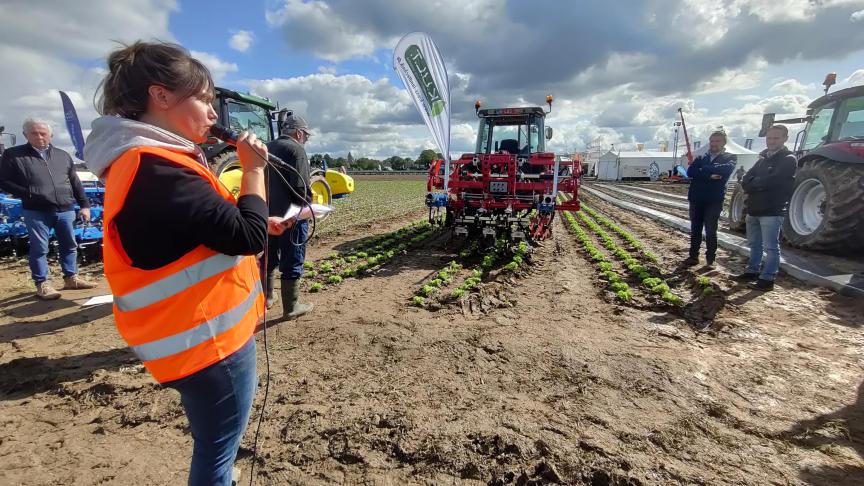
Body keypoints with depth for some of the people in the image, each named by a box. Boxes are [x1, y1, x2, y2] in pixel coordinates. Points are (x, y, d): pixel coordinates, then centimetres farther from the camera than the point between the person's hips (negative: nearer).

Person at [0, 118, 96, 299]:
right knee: (39, 249, 1)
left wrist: (84, 205, 9)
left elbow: (76, 183, 15)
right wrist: (27, 194, -15)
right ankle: (41, 284, 10)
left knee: (70, 245, 10)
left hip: (65, 210, 3)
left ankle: (71, 278, 22)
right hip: (36, 212, -3)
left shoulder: (62, 156, 13)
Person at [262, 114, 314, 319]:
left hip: (269, 214, 8)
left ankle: (267, 297, 33)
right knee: (292, 262, 1)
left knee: (270, 257, 20)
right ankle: (291, 307, 8)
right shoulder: (296, 149, -12)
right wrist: (308, 207, -7)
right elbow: (300, 186, -21)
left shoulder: (267, 148, 14)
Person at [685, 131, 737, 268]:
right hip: (696, 199, 3)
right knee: (695, 230, 9)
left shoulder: (729, 158, 5)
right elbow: (690, 172, -5)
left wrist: (703, 169, -10)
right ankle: (693, 256, 18)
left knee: (711, 232, 1)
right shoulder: (701, 158, 12)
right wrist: (709, 176, -18)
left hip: (714, 201, -3)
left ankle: (710, 260, 10)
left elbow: (726, 169, -18)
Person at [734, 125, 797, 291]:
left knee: (770, 247, -3)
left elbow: (771, 181, -19)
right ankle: (752, 271, 27)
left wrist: (753, 184, -5)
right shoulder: (763, 158, 17)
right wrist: (759, 184, -12)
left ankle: (767, 278, 2)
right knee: (754, 244, 16)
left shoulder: (788, 159, -5)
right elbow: (745, 181, 7)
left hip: (772, 210, -7)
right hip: (754, 209, 7)